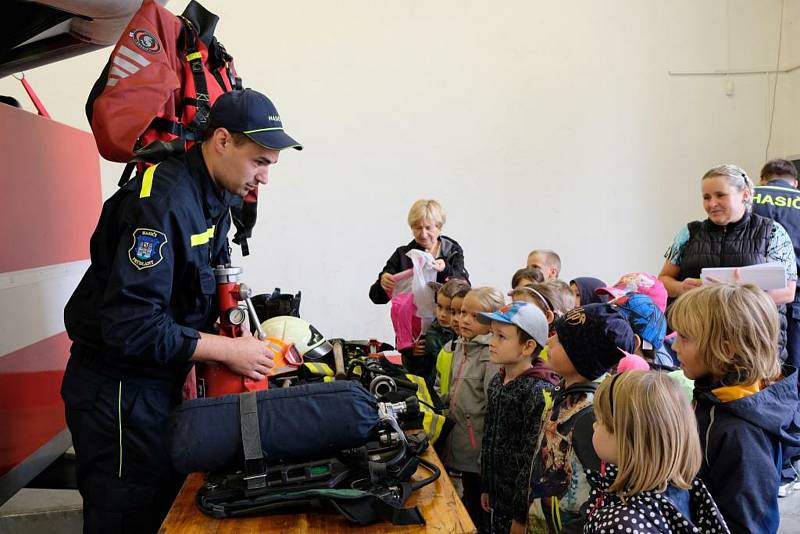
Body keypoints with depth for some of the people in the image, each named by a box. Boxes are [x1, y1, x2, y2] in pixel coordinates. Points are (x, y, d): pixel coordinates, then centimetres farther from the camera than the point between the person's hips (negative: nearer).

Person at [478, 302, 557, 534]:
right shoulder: (497, 382, 4)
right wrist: (486, 486, 17)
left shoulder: (538, 391, -21)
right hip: (497, 494, 7)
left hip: (521, 500, -7)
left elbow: (534, 455, -20)